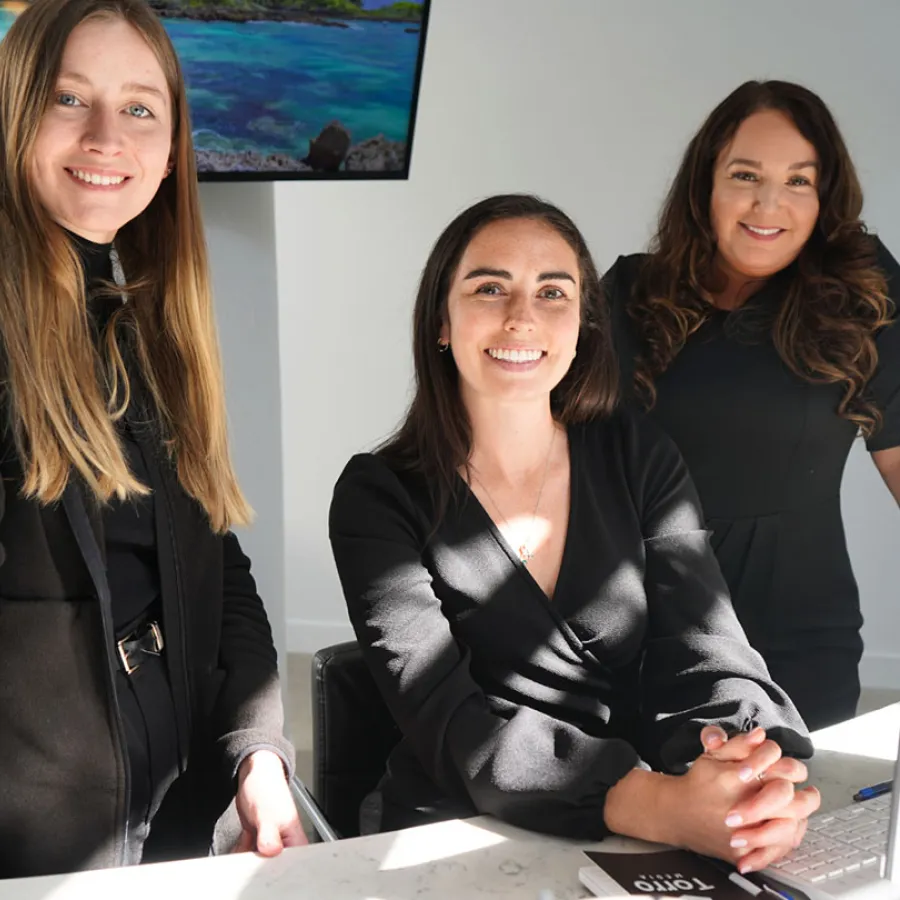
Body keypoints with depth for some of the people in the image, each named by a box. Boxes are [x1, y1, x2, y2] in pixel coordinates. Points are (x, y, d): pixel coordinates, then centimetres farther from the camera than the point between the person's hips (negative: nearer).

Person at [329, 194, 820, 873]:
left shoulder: (640, 457, 2)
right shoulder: (378, 497, -7)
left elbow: (705, 658, -5)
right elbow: (447, 721, -18)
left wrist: (756, 784, -27)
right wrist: (660, 805, -32)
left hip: (640, 855, 2)